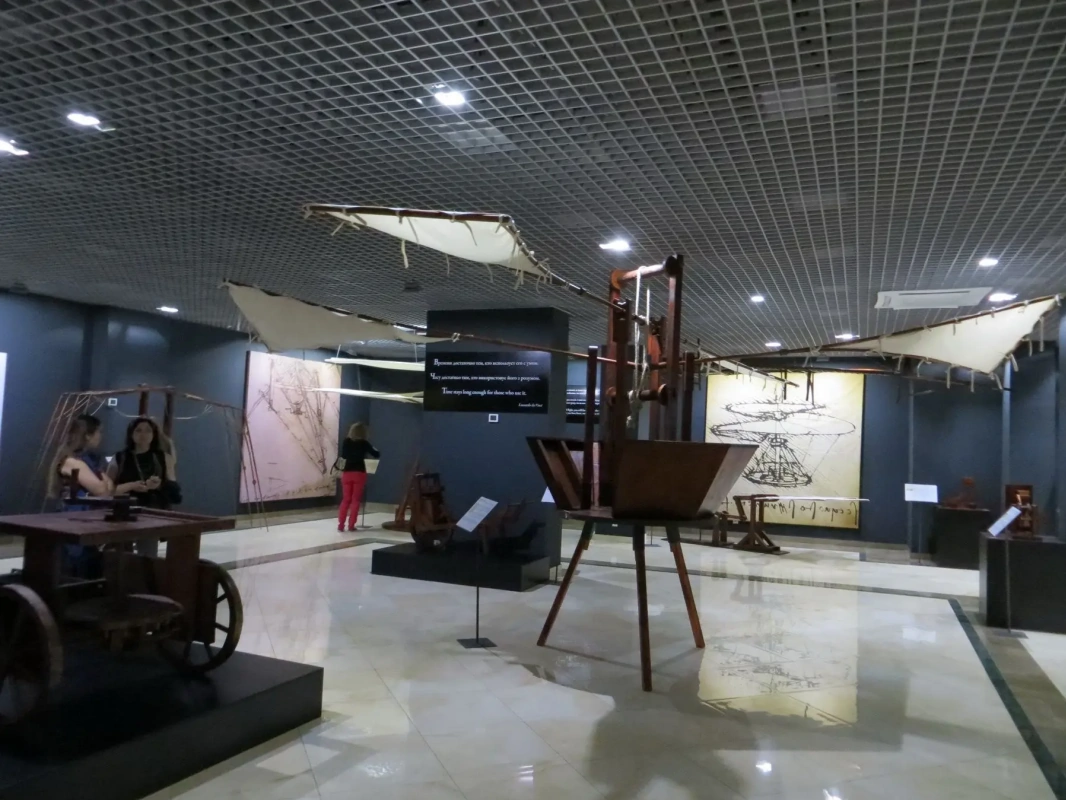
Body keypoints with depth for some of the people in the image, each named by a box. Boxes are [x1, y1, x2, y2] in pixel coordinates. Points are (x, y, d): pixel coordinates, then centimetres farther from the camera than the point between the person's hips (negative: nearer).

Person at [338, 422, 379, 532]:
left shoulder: (346, 442, 3)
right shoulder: (363, 443, -3)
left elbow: (343, 456, 12)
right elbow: (377, 455, 4)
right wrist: (372, 450, 23)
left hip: (347, 472, 3)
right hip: (359, 473, -2)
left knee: (345, 499, 9)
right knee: (355, 500, 3)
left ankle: (340, 525, 3)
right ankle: (351, 525, 0)